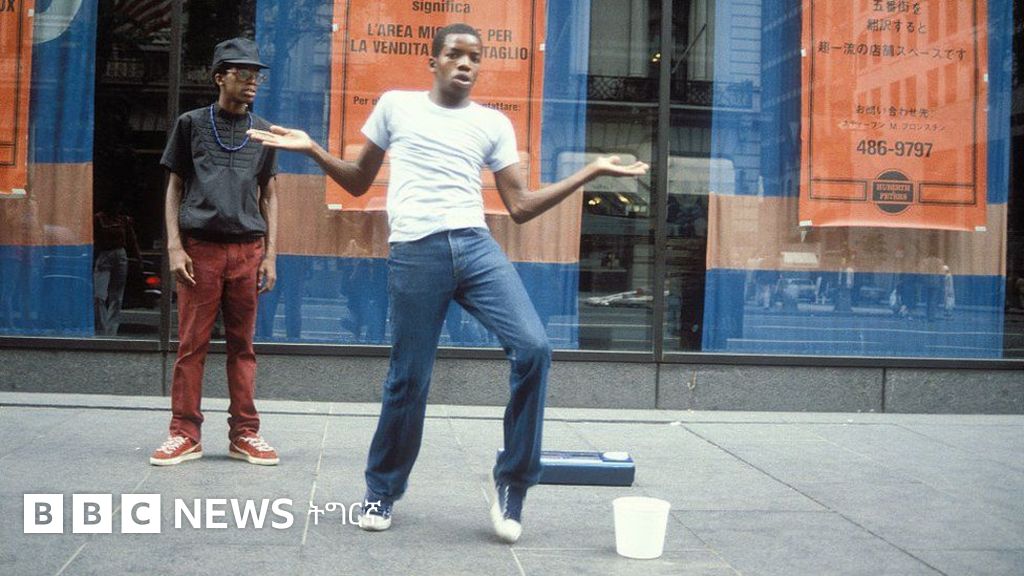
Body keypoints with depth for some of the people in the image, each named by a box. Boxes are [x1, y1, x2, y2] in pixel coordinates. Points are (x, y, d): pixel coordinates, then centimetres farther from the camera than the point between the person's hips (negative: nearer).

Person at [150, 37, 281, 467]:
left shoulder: (264, 132, 13)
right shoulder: (192, 124, 7)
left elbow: (269, 196, 14)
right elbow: (175, 189, 7)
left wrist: (271, 254, 5)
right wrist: (175, 246, -4)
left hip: (247, 250, 2)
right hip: (200, 247, -2)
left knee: (242, 345, 5)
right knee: (192, 344, -1)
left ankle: (244, 434, 10)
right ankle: (185, 434, 5)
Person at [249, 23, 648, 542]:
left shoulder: (494, 124, 17)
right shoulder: (395, 106, 14)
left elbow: (520, 207, 12)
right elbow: (358, 183, 21)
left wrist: (591, 172, 8)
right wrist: (312, 150, 7)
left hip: (477, 247, 2)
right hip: (415, 254, -2)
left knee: (533, 348, -16)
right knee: (408, 381, 0)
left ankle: (510, 482, -1)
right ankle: (381, 491, 23)